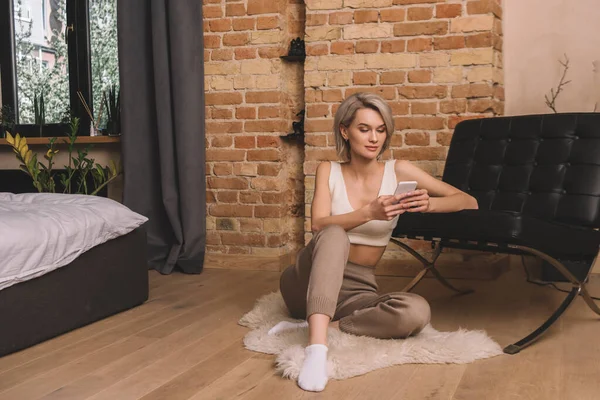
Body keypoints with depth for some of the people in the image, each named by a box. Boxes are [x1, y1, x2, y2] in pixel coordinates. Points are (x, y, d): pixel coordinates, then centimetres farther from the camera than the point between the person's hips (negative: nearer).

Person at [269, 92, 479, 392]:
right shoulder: (328, 171, 2)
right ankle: (316, 344, -46)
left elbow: (469, 202, 0)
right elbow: (319, 226, -15)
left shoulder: (398, 171, 1)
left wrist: (429, 204, -21)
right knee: (335, 235, -34)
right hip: (309, 284, -1)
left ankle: (311, 327, -24)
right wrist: (369, 213, -32)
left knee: (417, 311, -29)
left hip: (358, 291, 2)